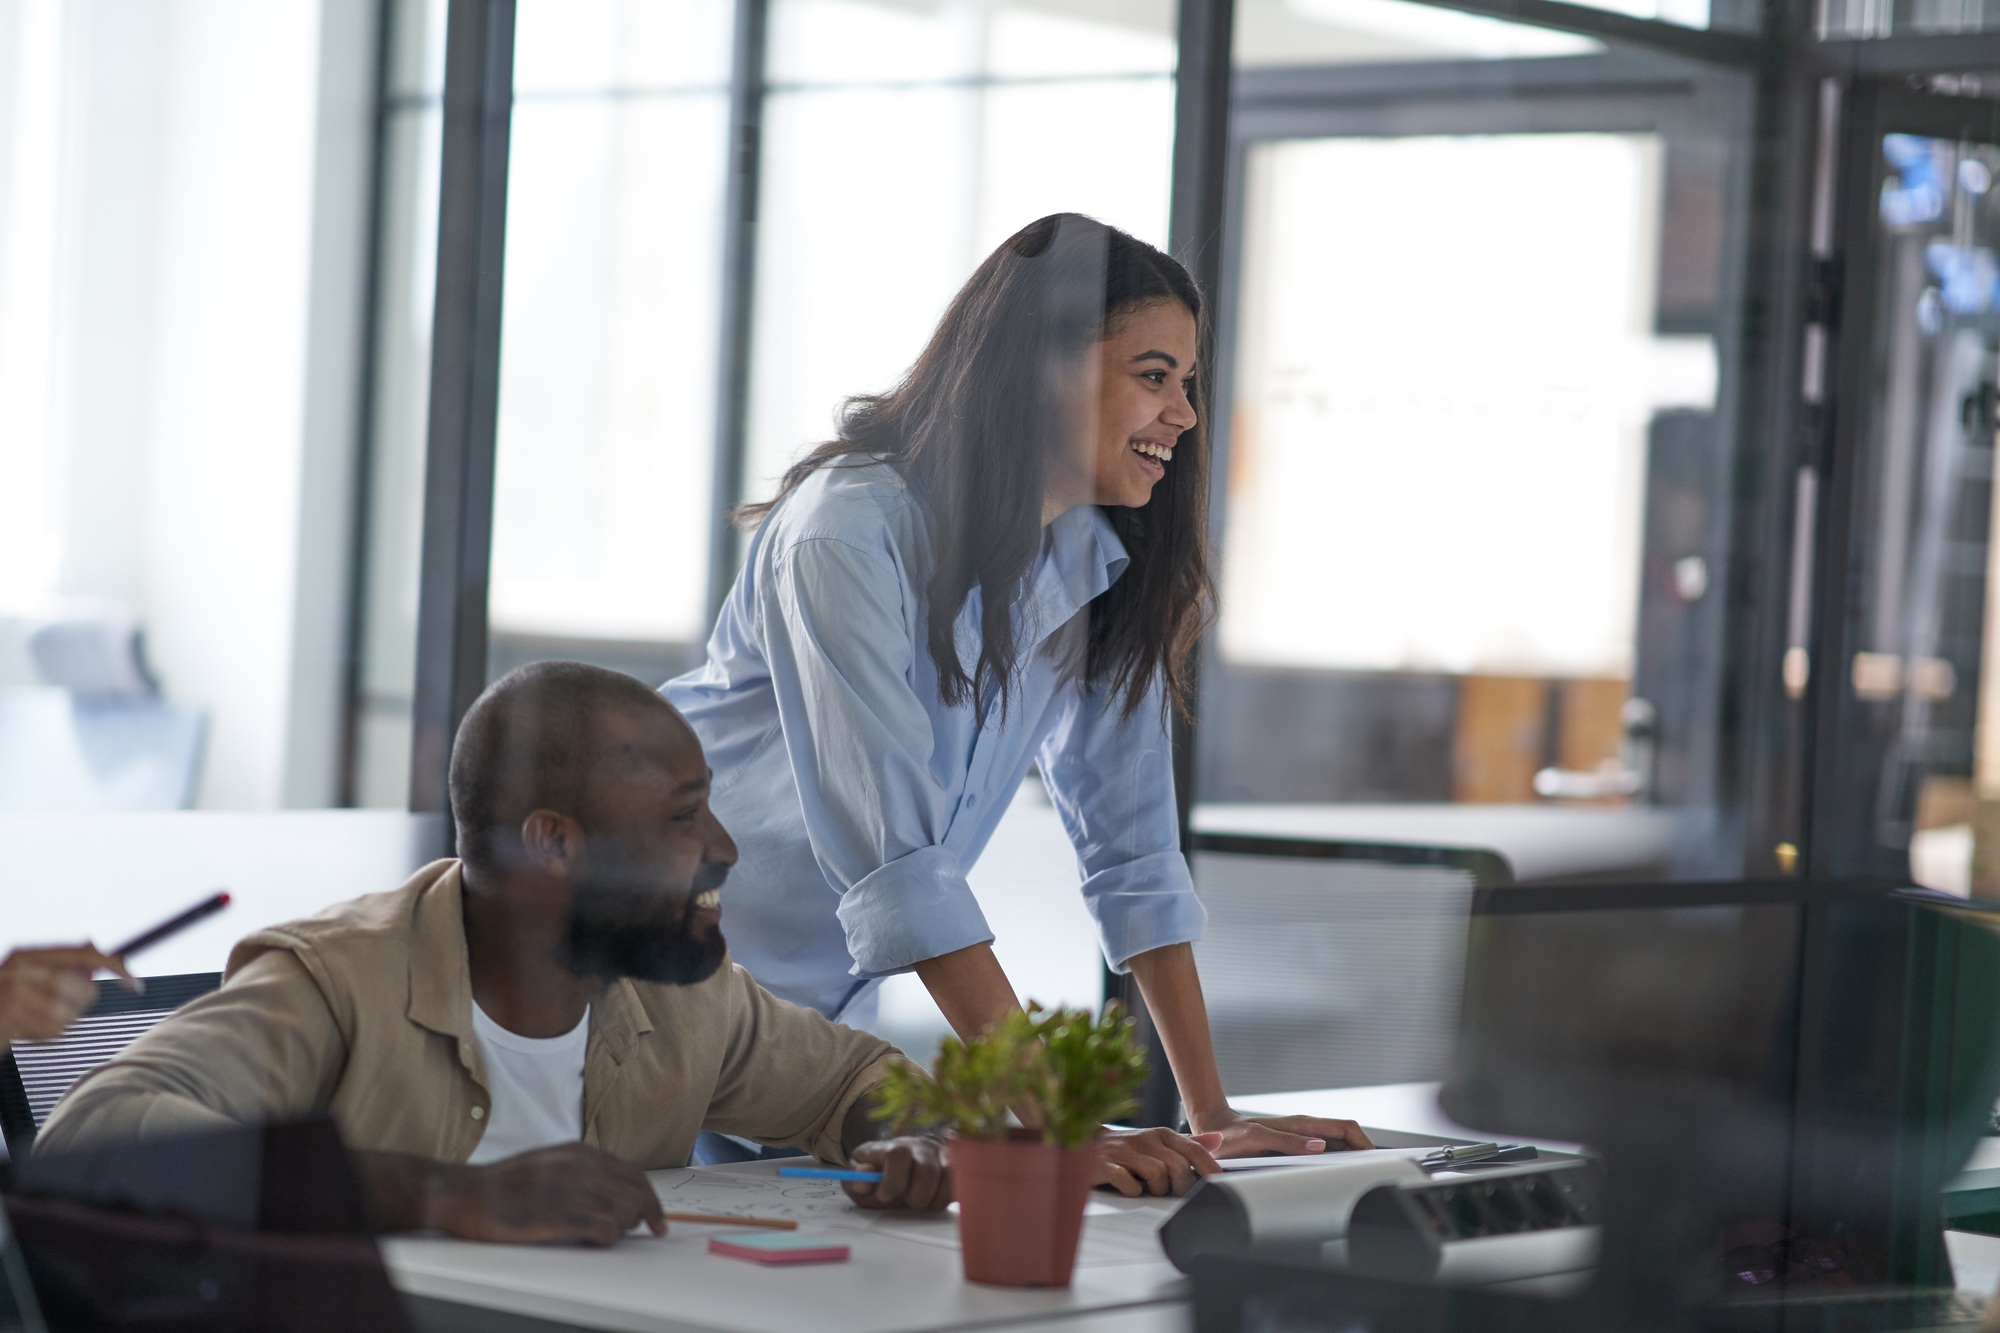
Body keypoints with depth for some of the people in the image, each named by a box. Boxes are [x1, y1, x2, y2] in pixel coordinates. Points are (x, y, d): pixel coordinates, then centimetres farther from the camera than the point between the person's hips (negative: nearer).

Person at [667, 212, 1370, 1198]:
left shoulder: (1104, 565, -3)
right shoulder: (848, 534, -26)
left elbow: (1133, 847, -1)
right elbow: (893, 859, -32)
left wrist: (1211, 1117, -7)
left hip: (826, 1007, 6)